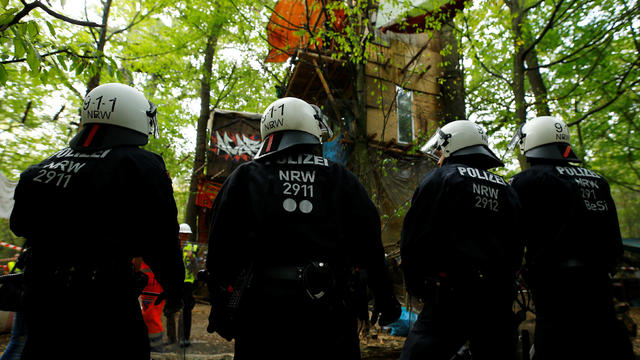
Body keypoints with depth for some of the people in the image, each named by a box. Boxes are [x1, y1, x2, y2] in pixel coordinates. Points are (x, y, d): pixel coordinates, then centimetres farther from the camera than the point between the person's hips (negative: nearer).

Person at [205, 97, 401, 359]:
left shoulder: (244, 178, 2)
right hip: (327, 311, 0)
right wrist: (386, 300, 13)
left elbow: (221, 250, 1)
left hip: (262, 310, 1)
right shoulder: (341, 180, 2)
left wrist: (219, 308, 9)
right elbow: (370, 246, 3)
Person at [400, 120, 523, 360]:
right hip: (498, 298, 7)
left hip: (451, 295, -7)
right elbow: (516, 248, 16)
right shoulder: (506, 189, 17)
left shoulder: (440, 178, -2)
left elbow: (414, 236, -8)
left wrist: (415, 286, 2)